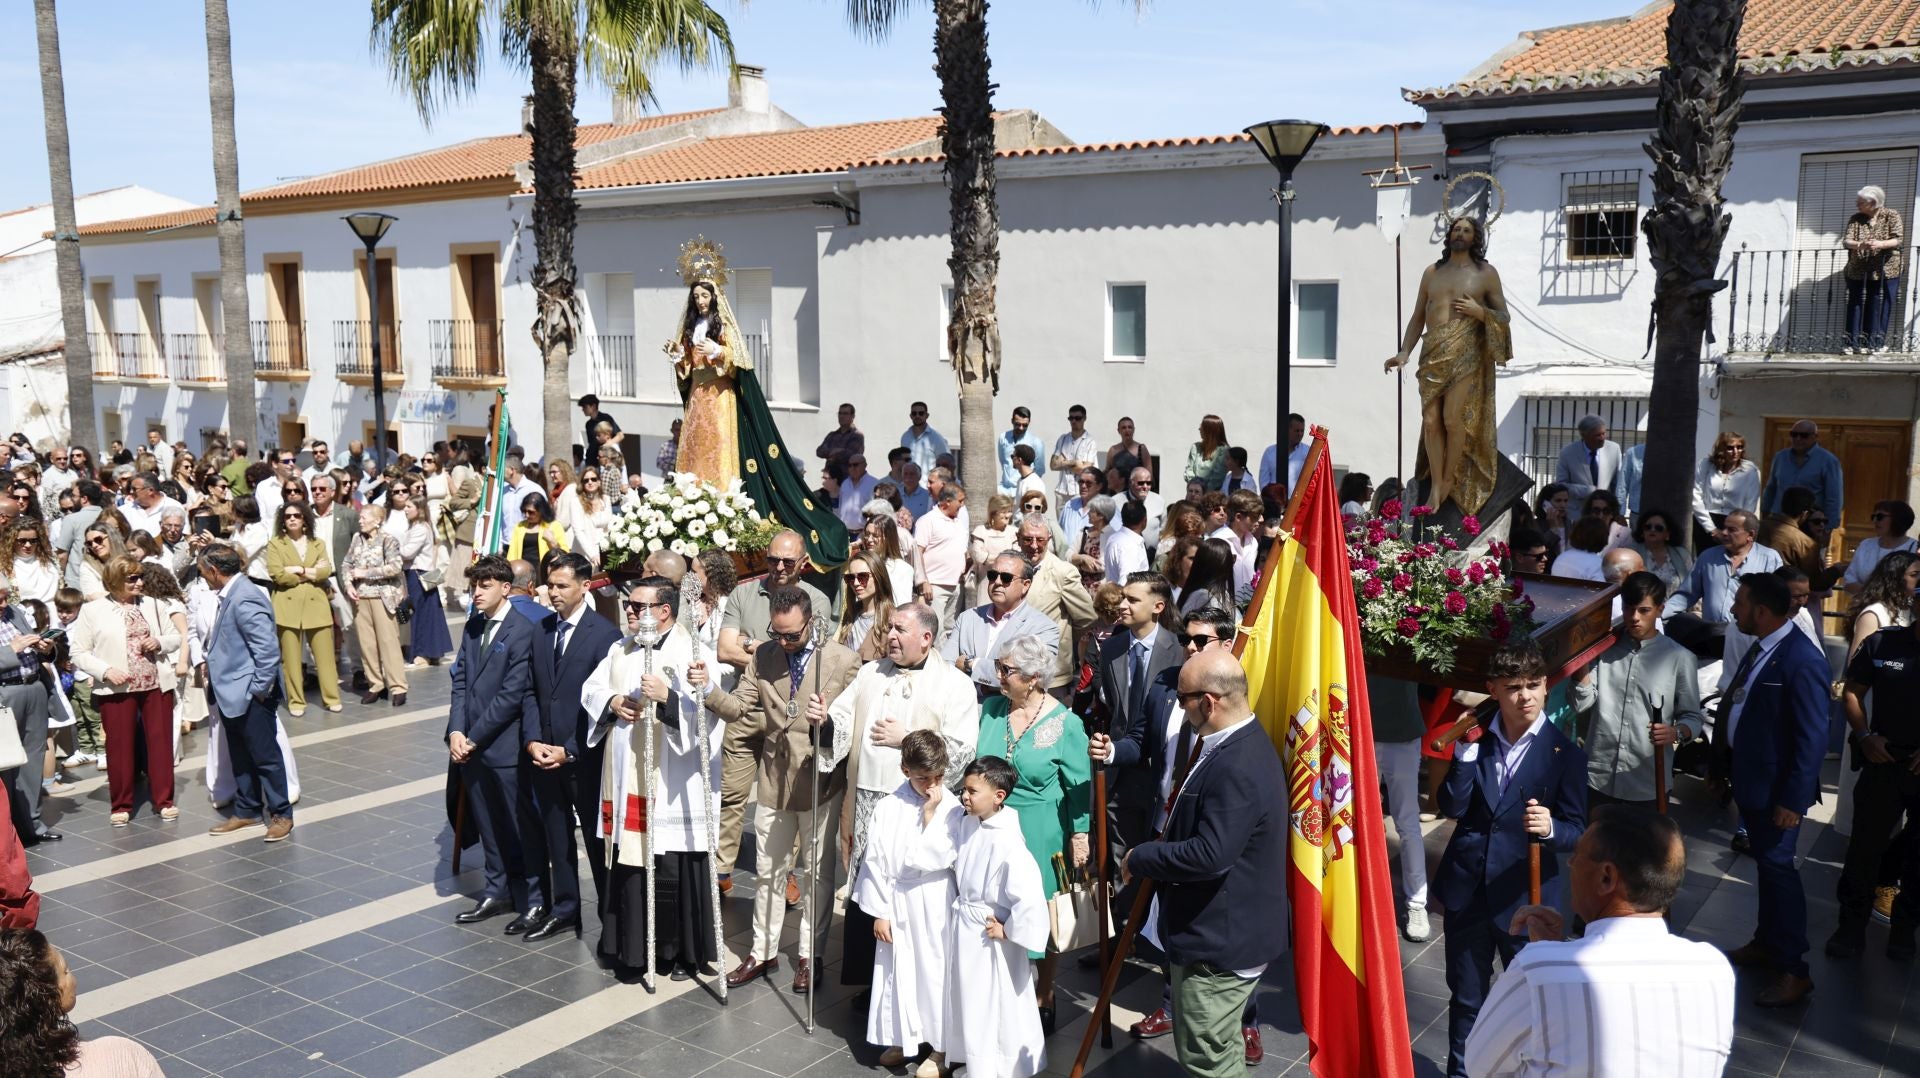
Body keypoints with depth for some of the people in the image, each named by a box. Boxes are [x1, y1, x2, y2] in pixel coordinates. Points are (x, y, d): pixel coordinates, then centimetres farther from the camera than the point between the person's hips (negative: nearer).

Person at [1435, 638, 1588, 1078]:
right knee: (1466, 999, 17)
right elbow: (1452, 807, -9)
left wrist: (1550, 829, -32)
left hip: (1524, 897, -2)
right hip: (1467, 891, 2)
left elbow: (1577, 831, -10)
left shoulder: (1564, 753, -8)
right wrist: (1465, 750, -18)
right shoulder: (1475, 740, 0)